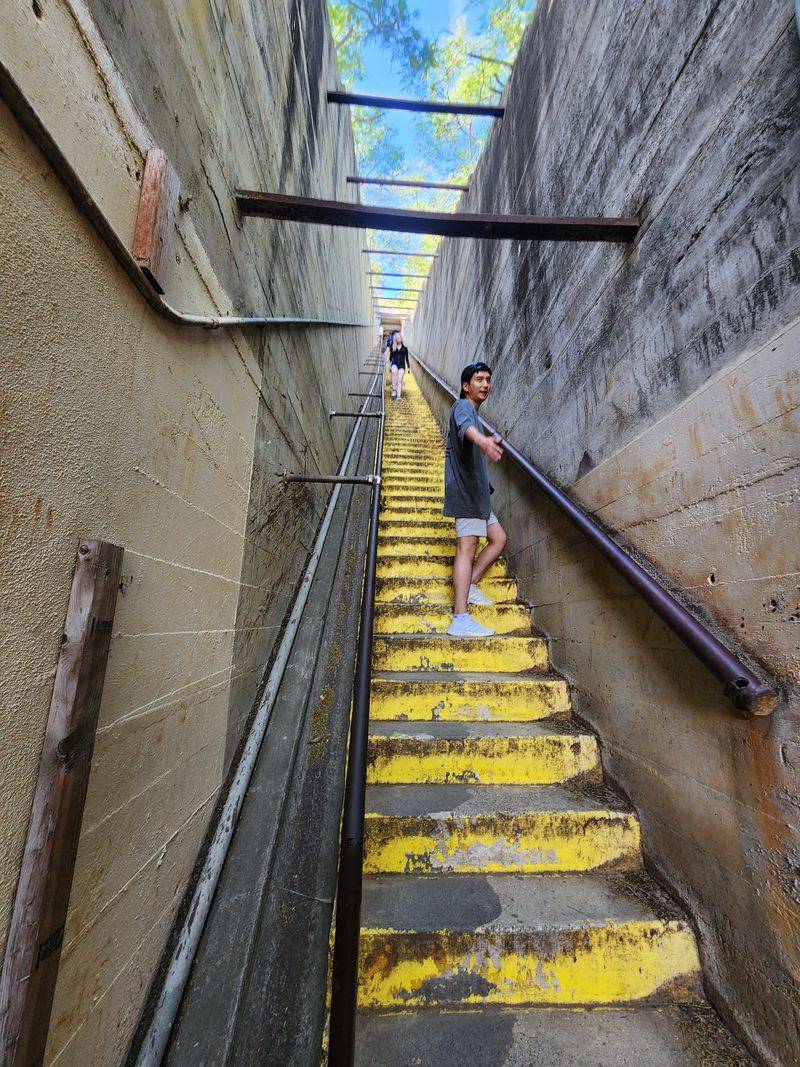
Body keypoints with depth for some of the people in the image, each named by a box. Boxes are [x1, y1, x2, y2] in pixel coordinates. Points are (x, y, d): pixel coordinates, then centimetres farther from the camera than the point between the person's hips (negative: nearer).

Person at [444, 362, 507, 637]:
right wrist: (483, 440, -55)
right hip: (465, 488, -10)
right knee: (467, 546, -18)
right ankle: (460, 620, -21)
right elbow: (465, 427, -35)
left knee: (498, 538, 12)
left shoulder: (471, 411, 24)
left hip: (476, 491, 10)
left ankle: (468, 586, 12)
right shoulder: (463, 406, -8)